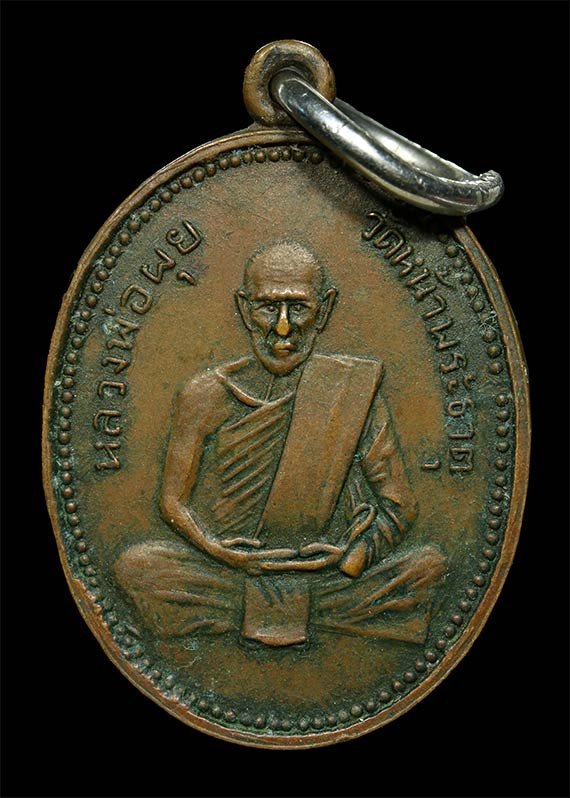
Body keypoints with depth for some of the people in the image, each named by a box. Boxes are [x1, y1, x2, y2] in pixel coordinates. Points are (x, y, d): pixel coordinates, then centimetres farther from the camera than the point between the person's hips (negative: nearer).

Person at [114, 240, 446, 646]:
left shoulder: (353, 392, -2)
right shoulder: (207, 395, -1)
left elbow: (400, 505, 1)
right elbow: (174, 499, 4)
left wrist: (358, 552, -17)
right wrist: (219, 550, -14)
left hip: (328, 581, 0)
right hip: (227, 578, 0)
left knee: (430, 563, -21)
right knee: (135, 564, -23)